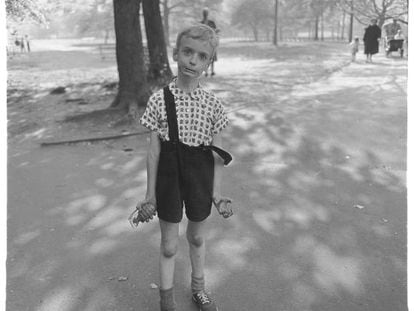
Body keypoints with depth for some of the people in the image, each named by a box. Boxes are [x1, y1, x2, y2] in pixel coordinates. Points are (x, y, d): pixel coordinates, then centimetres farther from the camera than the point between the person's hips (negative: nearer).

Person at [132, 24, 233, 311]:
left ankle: (198, 287, 46)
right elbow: (154, 151, -6)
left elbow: (217, 153, -1)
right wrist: (150, 195, -4)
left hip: (200, 179, 2)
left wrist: (216, 193, -3)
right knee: (169, 246, 12)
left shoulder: (213, 103, -7)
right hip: (169, 178, -1)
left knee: (197, 238, 21)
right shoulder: (159, 100, -10)